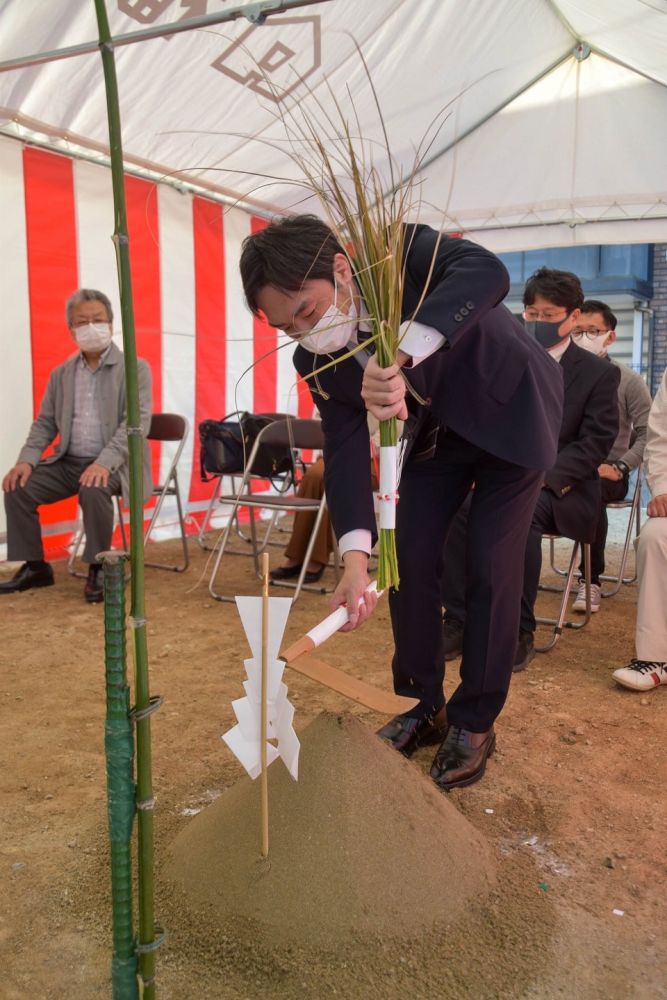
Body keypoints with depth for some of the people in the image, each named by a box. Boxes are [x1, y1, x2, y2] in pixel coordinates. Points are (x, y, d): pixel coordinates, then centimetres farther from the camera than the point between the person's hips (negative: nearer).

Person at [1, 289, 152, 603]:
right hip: (68, 462, 6)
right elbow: (45, 423, 13)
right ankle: (34, 566, 4)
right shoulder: (61, 373, 13)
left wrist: (104, 462, -30)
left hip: (113, 463, -5)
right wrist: (27, 460, -7)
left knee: (93, 490, -35)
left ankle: (99, 568, -15)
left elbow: (137, 422, -16)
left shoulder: (135, 368, -4)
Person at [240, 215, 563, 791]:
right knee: (408, 559, -1)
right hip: (436, 434, 5)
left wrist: (400, 355, -61)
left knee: (492, 569, -6)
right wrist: (356, 557, -32)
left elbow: (486, 272, -47)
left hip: (510, 413, -4)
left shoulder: (404, 252, -29)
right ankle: (424, 705, 19)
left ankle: (475, 723, 11)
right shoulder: (316, 360, -16)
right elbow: (345, 449, -20)